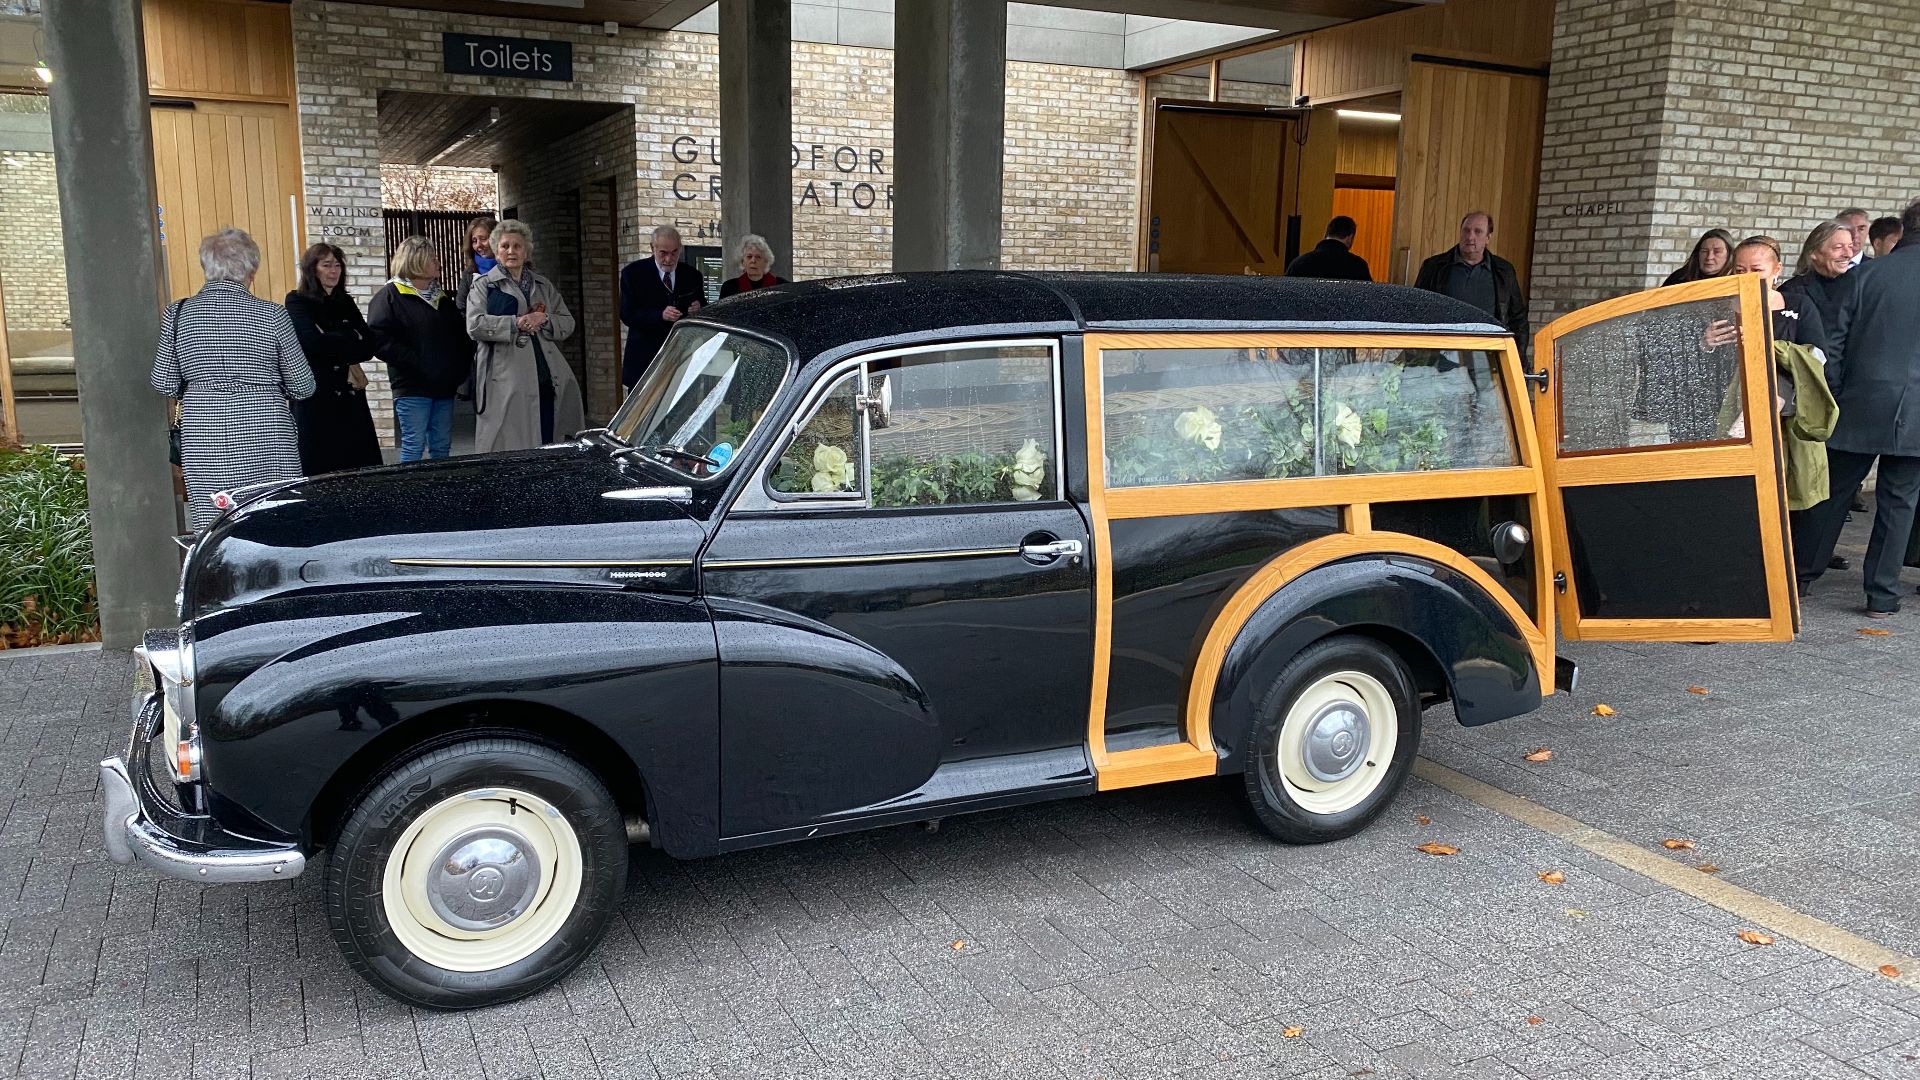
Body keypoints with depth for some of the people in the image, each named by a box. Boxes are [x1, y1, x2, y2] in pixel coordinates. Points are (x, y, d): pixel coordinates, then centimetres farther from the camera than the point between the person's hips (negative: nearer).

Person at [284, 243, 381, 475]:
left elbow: (369, 346, 3)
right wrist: (350, 339, -4)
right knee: (320, 469, -3)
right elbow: (313, 343, -16)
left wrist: (333, 342, -10)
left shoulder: (346, 303, 15)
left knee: (361, 465, -1)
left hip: (350, 396, 5)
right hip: (316, 397, -5)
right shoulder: (297, 301, 0)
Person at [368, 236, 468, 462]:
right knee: (414, 447, -5)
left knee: (442, 447, 9)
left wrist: (459, 370, 7)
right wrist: (416, 365, -19)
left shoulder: (442, 297, 18)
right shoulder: (390, 295, -4)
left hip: (444, 386, 6)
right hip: (413, 386, -6)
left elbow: (461, 336, 22)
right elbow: (379, 339, -15)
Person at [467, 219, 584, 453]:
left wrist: (544, 320, -5)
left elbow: (568, 323, 14)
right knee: (509, 449, -6)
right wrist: (516, 323, -13)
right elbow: (475, 325, -7)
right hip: (506, 381, -4)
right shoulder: (485, 285, 7)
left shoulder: (543, 286, 20)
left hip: (545, 379, 4)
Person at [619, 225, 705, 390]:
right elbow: (626, 315, -7)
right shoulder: (633, 273, 1)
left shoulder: (692, 276, 9)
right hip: (644, 360, -2)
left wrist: (698, 310, -9)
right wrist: (660, 315, -21)